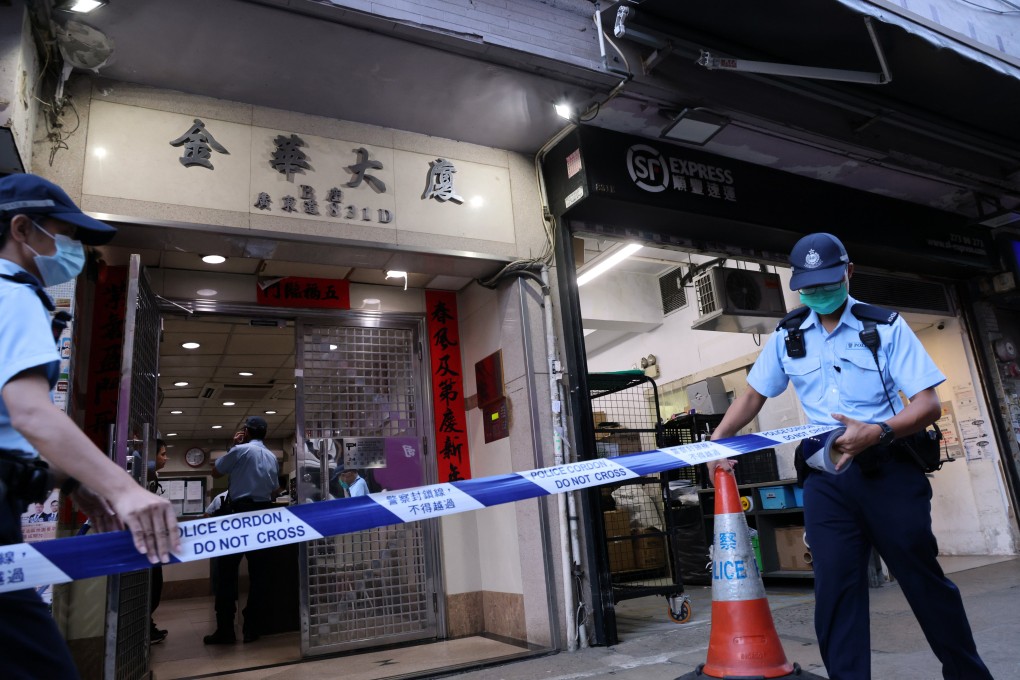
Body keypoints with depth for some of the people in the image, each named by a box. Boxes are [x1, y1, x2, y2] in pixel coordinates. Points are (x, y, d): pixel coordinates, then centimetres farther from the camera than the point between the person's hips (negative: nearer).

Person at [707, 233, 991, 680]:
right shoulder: (787, 336, 7)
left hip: (887, 469, -2)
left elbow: (928, 405, -8)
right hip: (825, 478, 2)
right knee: (835, 587, 0)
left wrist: (877, 432, -27)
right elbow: (754, 394, 16)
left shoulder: (886, 326, -2)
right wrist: (718, 438, 1)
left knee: (924, 579, 8)